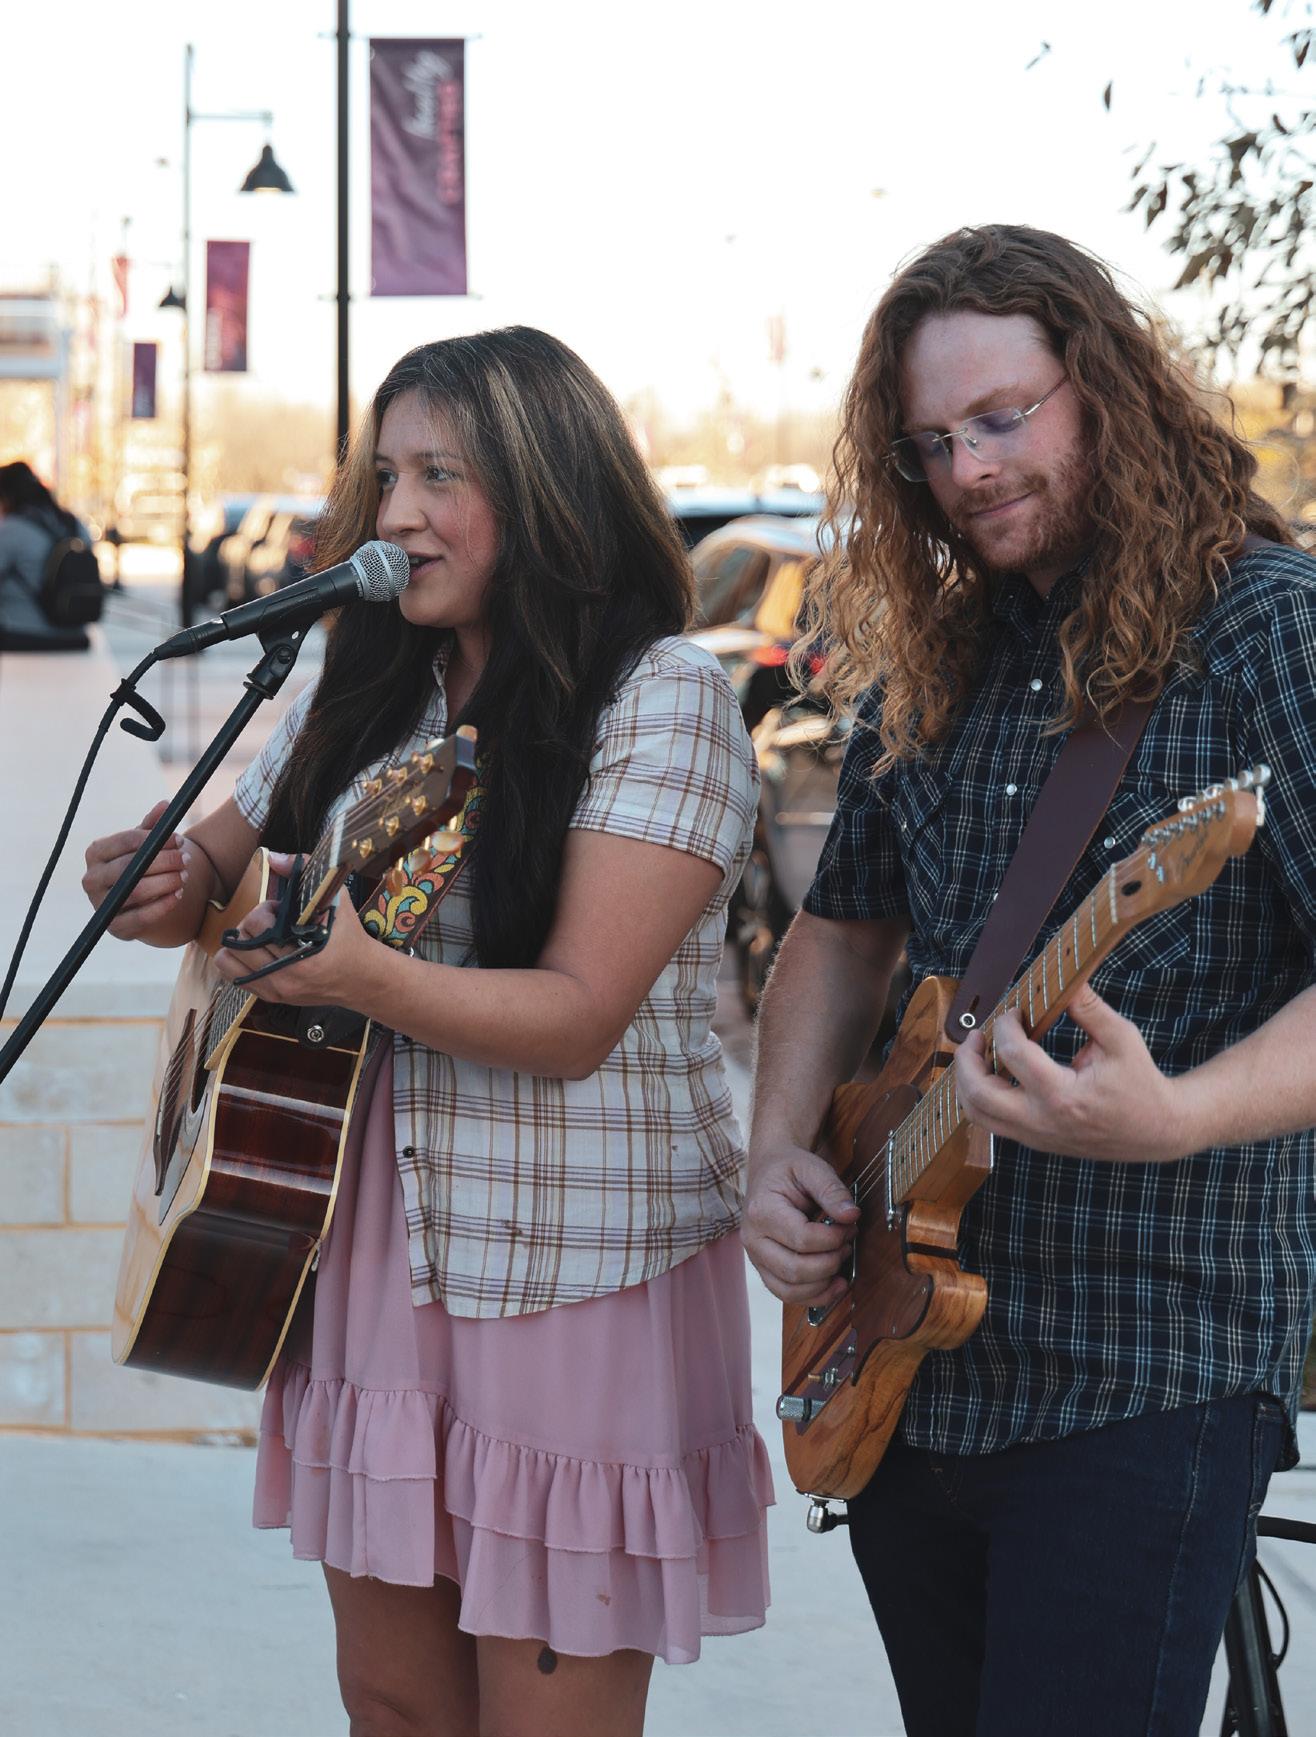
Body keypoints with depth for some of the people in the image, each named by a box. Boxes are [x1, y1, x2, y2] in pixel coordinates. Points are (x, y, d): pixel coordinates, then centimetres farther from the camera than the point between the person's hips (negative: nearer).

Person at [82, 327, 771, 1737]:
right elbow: (215, 871, 20)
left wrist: (355, 973, -35)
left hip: (568, 1285, -6)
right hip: (359, 1254, 7)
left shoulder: (662, 698, -12)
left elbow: (578, 1016, -19)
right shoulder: (366, 694, 9)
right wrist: (164, 884, -5)